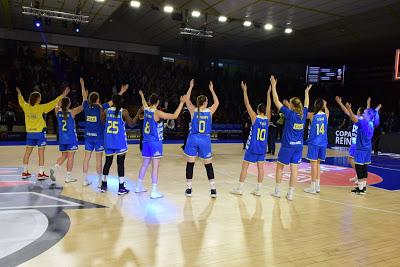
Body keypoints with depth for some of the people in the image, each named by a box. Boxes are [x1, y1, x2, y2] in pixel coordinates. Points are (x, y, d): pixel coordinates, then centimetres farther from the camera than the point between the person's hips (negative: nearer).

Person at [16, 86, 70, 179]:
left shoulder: (26, 107, 2)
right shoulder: (41, 108, -13)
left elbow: (21, 102, 23)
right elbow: (53, 103, -11)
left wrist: (19, 94, 42)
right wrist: (62, 95, -6)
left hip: (30, 133, 5)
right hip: (39, 133, -5)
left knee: (27, 153, 11)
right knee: (41, 153, 0)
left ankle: (25, 172, 19)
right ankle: (41, 173, 1)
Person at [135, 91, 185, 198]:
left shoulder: (146, 110, 5)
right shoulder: (157, 113, -16)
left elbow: (144, 104, 31)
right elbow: (174, 116, -19)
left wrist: (142, 96, 50)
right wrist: (182, 103, -16)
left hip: (146, 141, 8)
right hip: (155, 142, -7)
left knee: (145, 164, 19)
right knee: (155, 166, -4)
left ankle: (139, 186, 31)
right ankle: (154, 191, -3)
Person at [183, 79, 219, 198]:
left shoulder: (193, 111, -4)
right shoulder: (209, 111, -3)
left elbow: (187, 100, 12)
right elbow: (216, 102, 16)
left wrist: (191, 87, 17)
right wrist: (212, 90, 22)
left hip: (193, 139, 0)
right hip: (205, 140, 0)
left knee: (190, 163, 8)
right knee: (208, 165, 7)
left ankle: (188, 189, 12)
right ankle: (213, 190, 8)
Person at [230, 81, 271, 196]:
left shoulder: (255, 118, -11)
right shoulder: (267, 119, 1)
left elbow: (247, 104, -8)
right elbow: (269, 107, 14)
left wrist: (245, 91, -2)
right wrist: (268, 93, 21)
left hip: (252, 147, -4)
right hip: (262, 148, 5)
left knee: (245, 166, 2)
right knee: (260, 167, 7)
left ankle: (239, 188, 6)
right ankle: (258, 189, 10)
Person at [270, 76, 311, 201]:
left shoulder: (289, 113, -12)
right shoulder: (303, 114, 3)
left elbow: (276, 101, -8)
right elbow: (306, 104, 25)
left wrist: (273, 86, -2)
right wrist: (307, 92, 39)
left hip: (287, 146, -5)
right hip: (298, 146, 5)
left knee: (280, 167, 10)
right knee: (294, 169, 4)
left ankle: (277, 191, 17)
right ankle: (290, 194, 8)